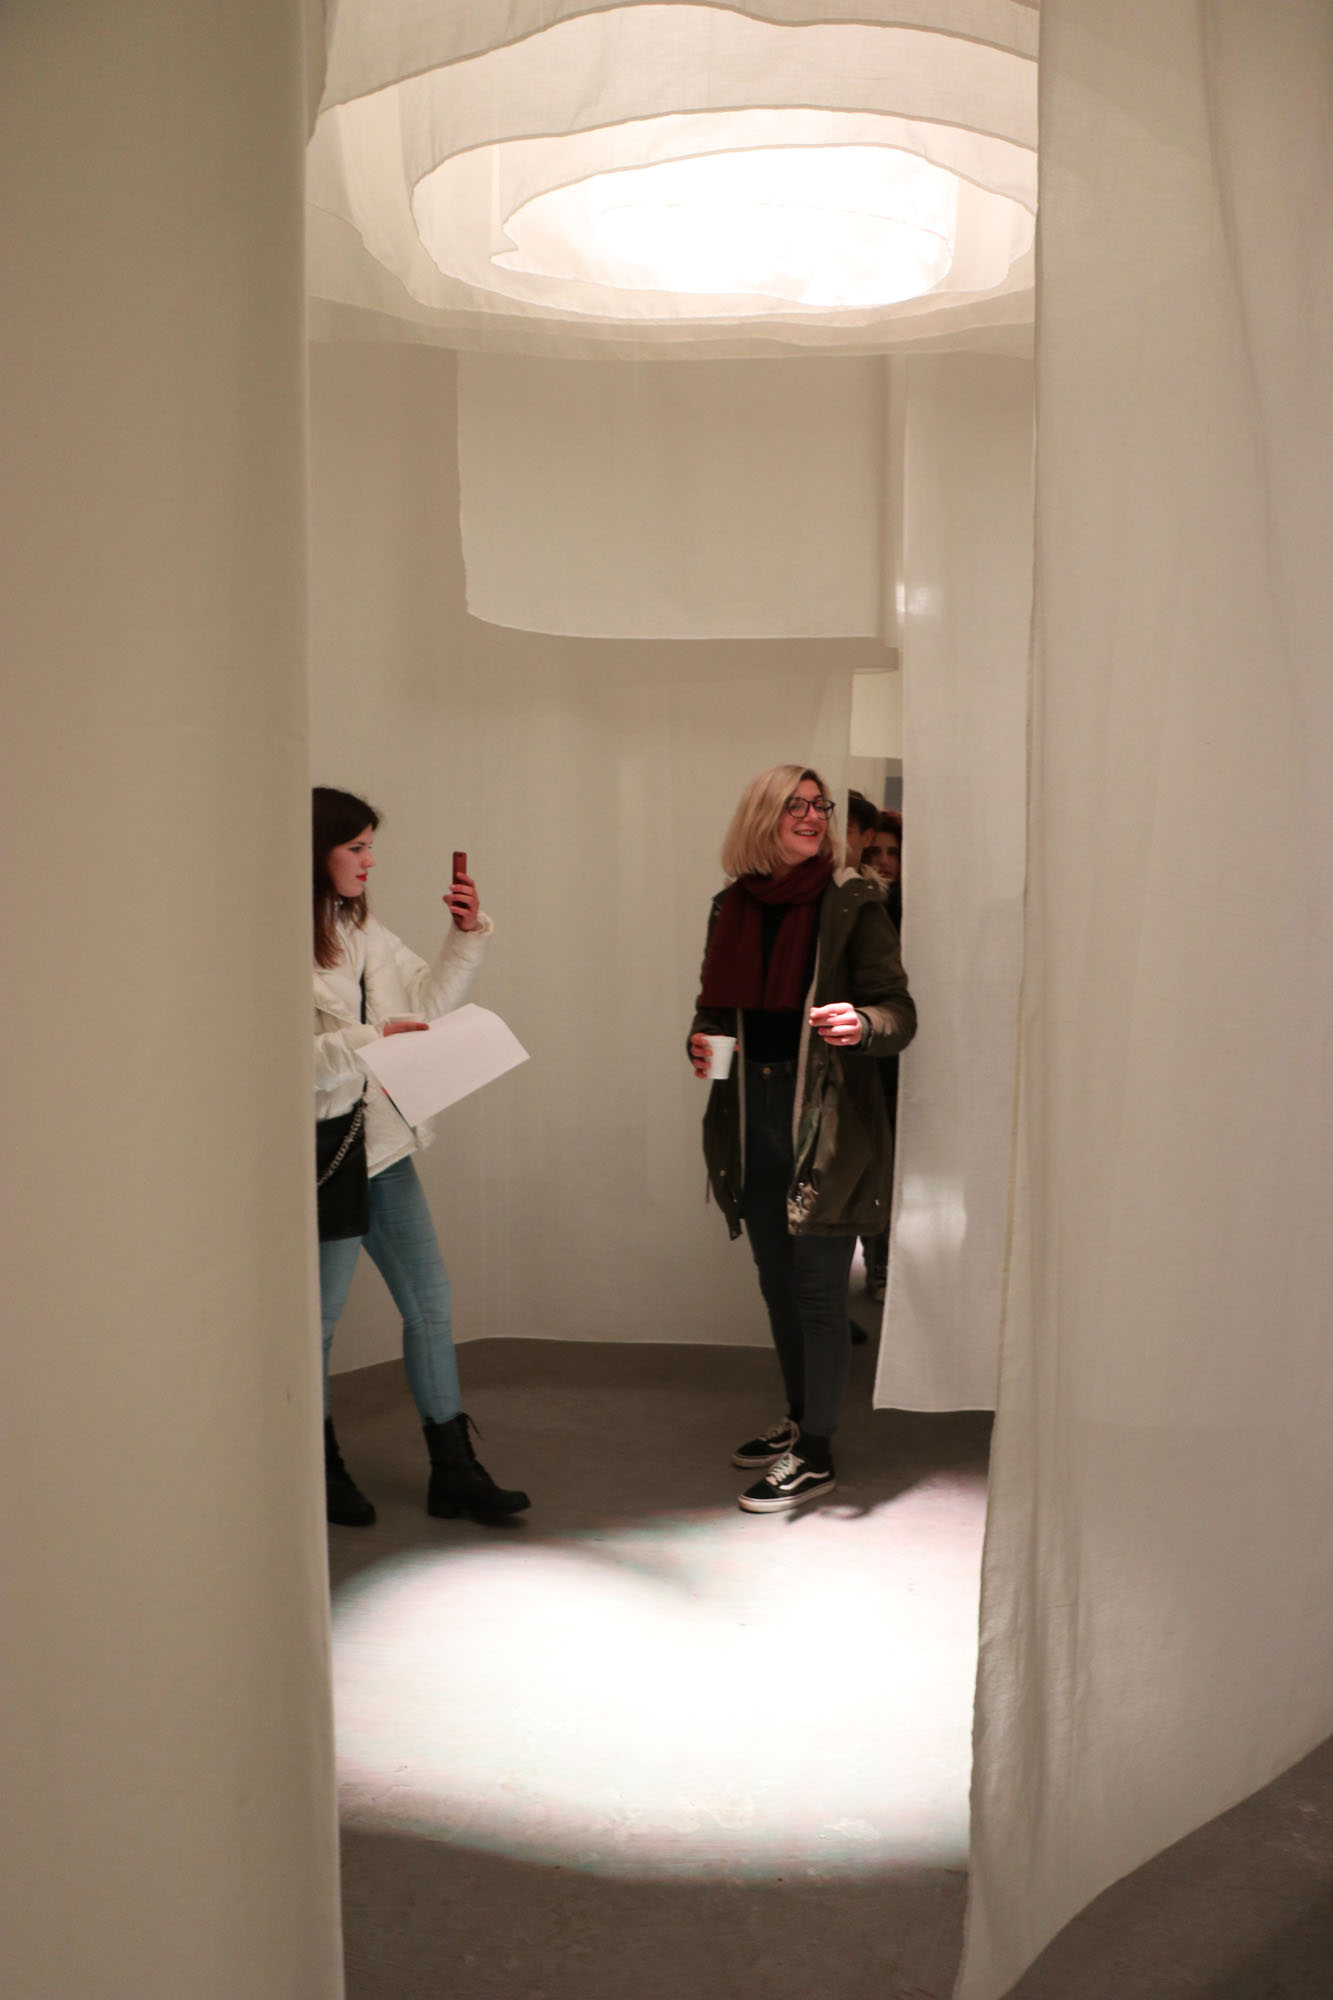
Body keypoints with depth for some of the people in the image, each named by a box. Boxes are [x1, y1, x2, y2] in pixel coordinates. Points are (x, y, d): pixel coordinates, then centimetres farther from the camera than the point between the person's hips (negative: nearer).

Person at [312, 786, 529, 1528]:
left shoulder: (362, 930, 10)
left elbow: (428, 1000, 15)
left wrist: (468, 937, 3)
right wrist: (368, 1042, -24)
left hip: (385, 1146, 8)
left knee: (431, 1304, 11)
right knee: (318, 1320, 9)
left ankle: (454, 1470, 21)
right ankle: (322, 1467, 29)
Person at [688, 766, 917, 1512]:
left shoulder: (853, 904, -7)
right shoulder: (732, 906, 7)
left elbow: (900, 1012, -9)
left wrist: (862, 1023, -31)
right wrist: (701, 1041, -4)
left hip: (826, 1121, -6)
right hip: (752, 1115, 6)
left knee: (818, 1288, -1)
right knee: (777, 1281, 17)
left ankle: (816, 1456, 13)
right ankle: (800, 1419, 35)